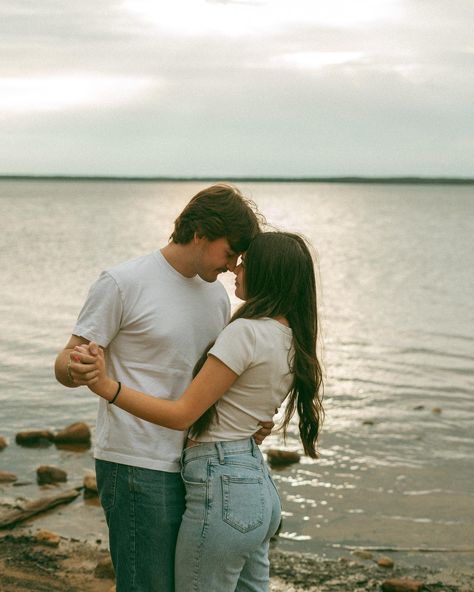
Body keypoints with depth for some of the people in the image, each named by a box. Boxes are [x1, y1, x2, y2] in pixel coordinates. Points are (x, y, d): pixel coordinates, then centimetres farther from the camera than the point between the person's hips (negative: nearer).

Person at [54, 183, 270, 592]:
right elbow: (67, 363, -9)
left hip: (194, 465, 7)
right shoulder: (123, 283, -9)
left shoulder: (217, 295, 13)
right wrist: (75, 370, -34)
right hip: (138, 468, -7)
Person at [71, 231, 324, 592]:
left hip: (223, 488, -9)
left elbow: (183, 414, -18)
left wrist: (107, 387, -25)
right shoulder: (292, 343, 8)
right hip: (259, 485, 9)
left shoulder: (246, 331, -18)